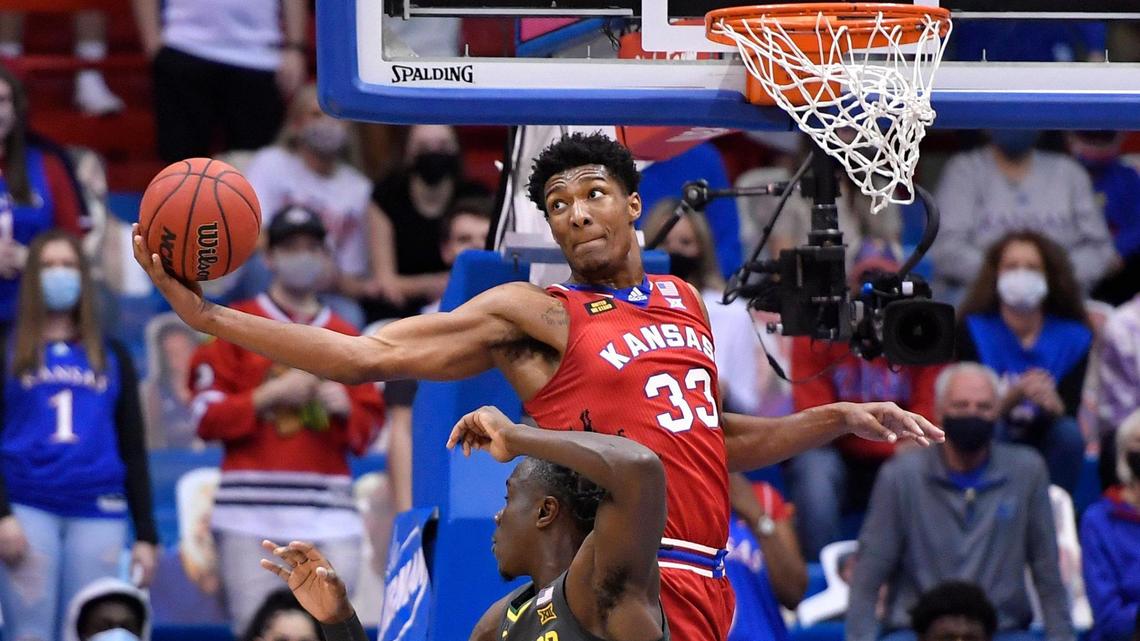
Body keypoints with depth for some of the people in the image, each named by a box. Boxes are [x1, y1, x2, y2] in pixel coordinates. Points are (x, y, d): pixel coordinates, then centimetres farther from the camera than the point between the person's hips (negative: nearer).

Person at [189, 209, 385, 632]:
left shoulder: (345, 338, 18)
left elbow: (368, 430, 17)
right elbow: (207, 417, 1)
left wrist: (344, 407, -3)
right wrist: (271, 395, -9)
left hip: (330, 516, 3)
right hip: (251, 515, -3)